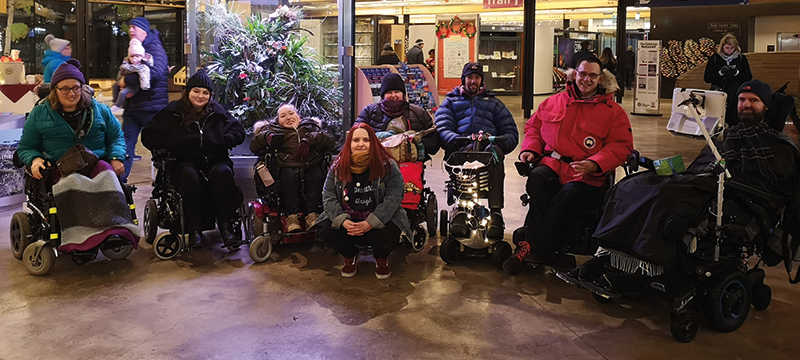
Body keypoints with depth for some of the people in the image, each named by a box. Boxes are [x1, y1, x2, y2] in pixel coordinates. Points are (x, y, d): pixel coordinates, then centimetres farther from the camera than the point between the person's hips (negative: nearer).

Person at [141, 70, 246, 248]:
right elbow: (148, 136, 9)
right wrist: (172, 145, -9)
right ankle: (194, 229, -30)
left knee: (223, 173, -34)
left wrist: (223, 141, -2)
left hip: (214, 161, 1)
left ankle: (225, 225, -29)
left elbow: (238, 130, 18)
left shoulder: (217, 112, 15)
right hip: (185, 162, -1)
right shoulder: (172, 113, 10)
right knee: (190, 176, -37)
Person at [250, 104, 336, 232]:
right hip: (289, 167, -1)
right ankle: (292, 216, -32)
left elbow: (331, 142, 6)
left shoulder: (311, 126, 24)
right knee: (289, 174, -32)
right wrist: (267, 137, -7)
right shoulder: (274, 129, 26)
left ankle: (312, 215, -31)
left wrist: (309, 140, -11)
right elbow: (254, 147, 13)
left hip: (311, 167, 1)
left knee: (317, 173, -30)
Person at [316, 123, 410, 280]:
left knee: (387, 235, -33)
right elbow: (328, 196, -1)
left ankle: (381, 259, 8)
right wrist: (343, 221, -19)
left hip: (378, 221, -2)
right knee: (326, 232, -23)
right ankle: (350, 256, 11)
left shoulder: (388, 166, -10)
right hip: (347, 219, 3)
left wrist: (371, 223, -25)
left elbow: (393, 198, -15)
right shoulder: (338, 167, -1)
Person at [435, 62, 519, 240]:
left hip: (489, 146, 1)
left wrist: (500, 142, -6)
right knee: (469, 150, -39)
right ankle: (461, 210, -50)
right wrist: (461, 140, -15)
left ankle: (496, 212, -50)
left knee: (495, 150, -38)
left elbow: (511, 132, 19)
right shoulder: (450, 102, 28)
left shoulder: (494, 103, 33)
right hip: (461, 149, -1)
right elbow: (443, 130, 8)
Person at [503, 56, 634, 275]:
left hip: (586, 175, -2)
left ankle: (528, 246, -33)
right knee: (537, 177, -34)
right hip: (551, 164, 2)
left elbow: (621, 145, 2)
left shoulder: (613, 111, 11)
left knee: (569, 195, -35)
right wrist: (530, 150, 6)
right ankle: (544, 250, -35)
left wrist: (593, 164, -15)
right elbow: (534, 126, 27)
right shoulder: (554, 102, 20)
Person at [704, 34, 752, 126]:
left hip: (736, 90, 1)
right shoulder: (714, 58, 10)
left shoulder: (741, 58, 11)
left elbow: (749, 78, 9)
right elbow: (707, 78, 7)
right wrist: (720, 73, -9)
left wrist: (736, 73, -9)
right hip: (718, 90, -1)